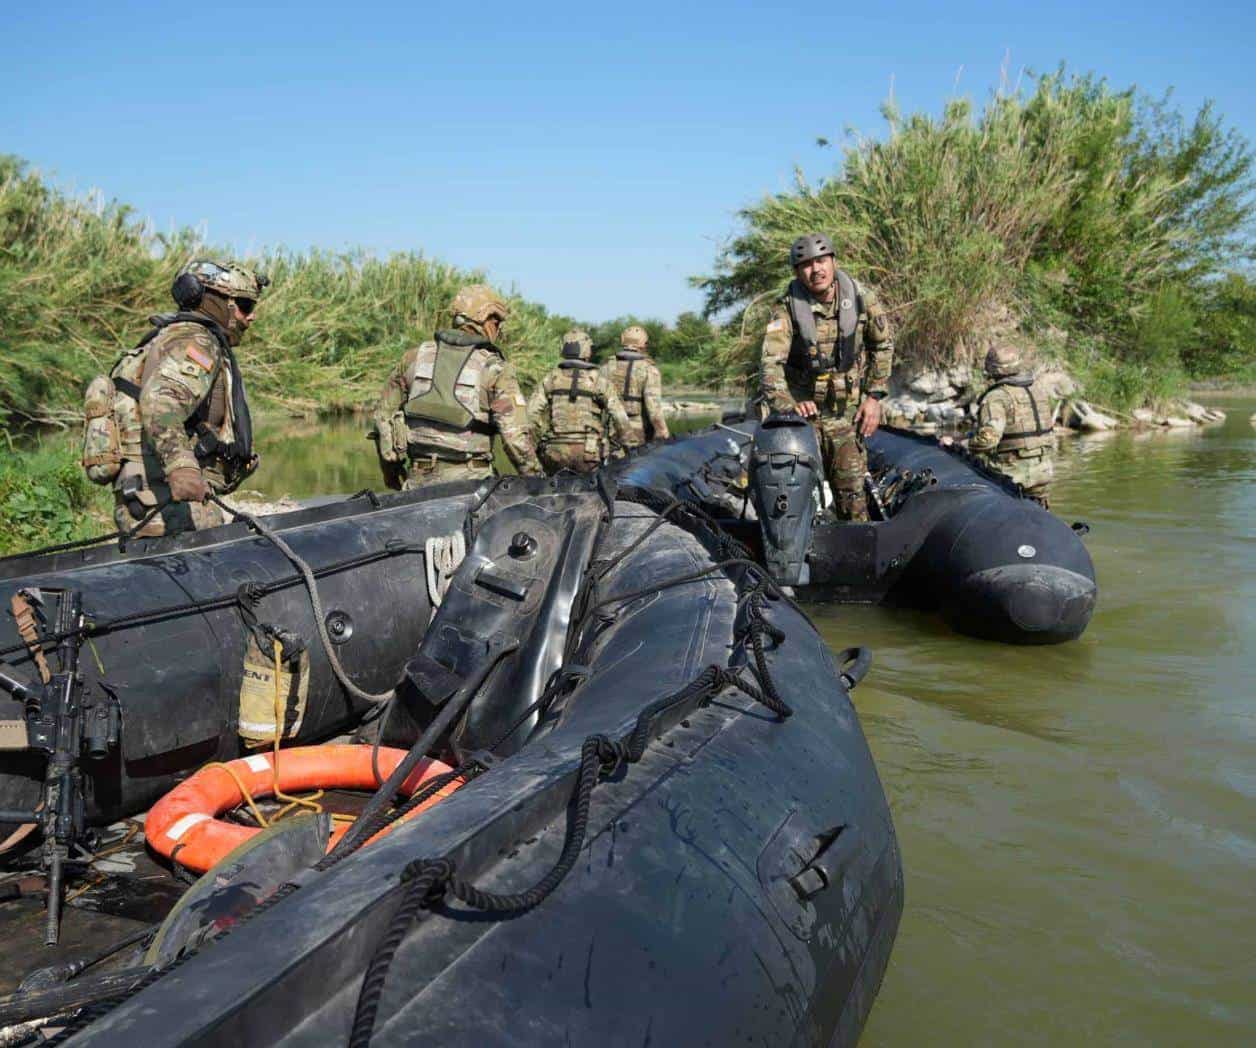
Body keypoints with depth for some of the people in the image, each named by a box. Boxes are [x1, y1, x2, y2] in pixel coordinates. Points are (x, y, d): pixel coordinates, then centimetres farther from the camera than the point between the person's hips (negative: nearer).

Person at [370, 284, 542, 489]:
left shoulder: (415, 356, 9)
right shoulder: (496, 368, -4)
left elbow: (383, 415, 14)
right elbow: (515, 436, -11)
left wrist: (392, 472, 24)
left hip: (418, 480, 4)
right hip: (469, 480, -4)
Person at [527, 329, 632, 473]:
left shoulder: (550, 379, 7)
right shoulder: (599, 381, 2)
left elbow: (531, 413, -3)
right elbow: (620, 420, 0)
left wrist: (541, 440, 7)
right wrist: (616, 444, 16)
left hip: (556, 451, 2)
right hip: (588, 453, -2)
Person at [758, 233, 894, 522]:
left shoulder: (862, 298, -3)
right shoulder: (787, 309, -11)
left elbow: (883, 345, 10)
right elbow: (770, 362, -21)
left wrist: (874, 396, 2)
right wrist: (787, 405, -37)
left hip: (847, 411, 2)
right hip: (802, 408, -1)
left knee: (852, 489, 2)